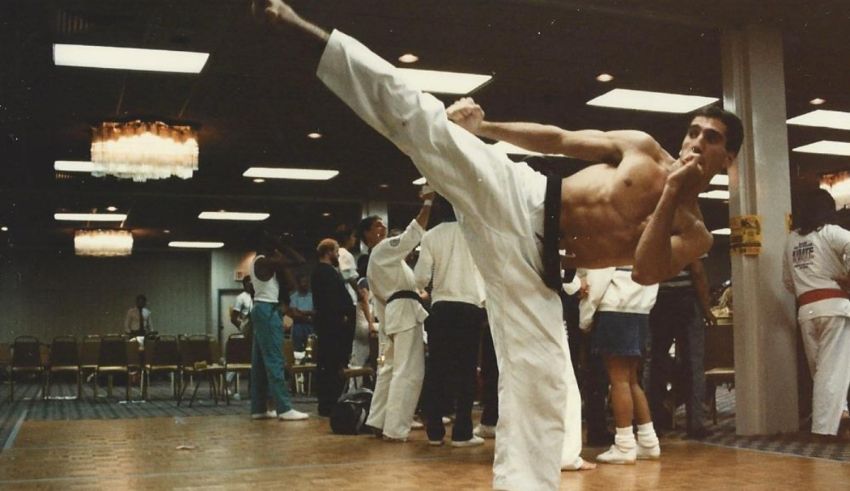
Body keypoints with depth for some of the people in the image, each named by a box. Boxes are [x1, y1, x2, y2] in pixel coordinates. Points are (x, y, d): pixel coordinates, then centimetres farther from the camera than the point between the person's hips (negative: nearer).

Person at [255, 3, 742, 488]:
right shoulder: (643, 147, 11)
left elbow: (647, 272, -12)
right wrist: (484, 127, 6)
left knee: (539, 385, -9)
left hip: (537, 268, 0)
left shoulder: (694, 234, 7)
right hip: (519, 198, 0)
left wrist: (671, 196, -19)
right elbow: (558, 139, 13)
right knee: (423, 122, -16)